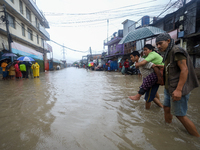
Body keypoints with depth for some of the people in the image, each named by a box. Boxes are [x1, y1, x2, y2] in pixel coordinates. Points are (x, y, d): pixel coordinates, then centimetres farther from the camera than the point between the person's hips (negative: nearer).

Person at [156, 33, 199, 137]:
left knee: (180, 115, 0)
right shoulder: (167, 53, 15)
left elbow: (184, 70, -21)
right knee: (166, 109, 16)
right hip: (168, 88, 9)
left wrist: (178, 90, -25)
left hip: (177, 89, -9)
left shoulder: (176, 51, -13)